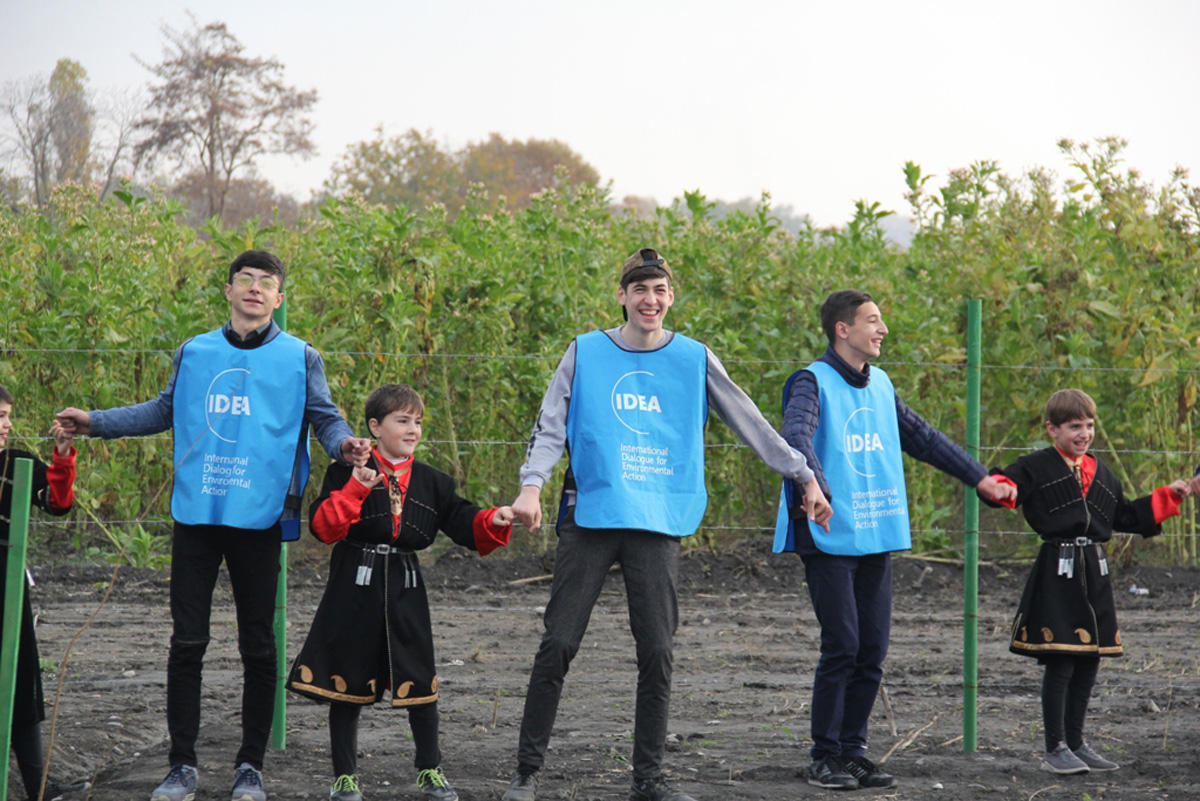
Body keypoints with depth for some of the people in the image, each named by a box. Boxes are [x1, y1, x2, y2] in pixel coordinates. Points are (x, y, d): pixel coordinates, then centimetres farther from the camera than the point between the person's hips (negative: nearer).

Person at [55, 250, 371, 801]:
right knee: (187, 641, 2)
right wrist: (95, 422, 17)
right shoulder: (194, 353, 9)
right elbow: (164, 411, 22)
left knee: (258, 646, 5)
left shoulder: (299, 358, 2)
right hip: (196, 512, 2)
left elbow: (324, 418, 2)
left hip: (259, 517, -2)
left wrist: (343, 443, -20)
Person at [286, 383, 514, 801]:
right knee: (348, 685, 5)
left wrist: (493, 521, -16)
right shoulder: (348, 473, -4)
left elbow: (464, 524, 4)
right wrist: (354, 489, -24)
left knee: (419, 683, 3)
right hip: (355, 591, -3)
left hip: (406, 593, 3)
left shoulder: (431, 482, 8)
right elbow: (324, 527, -13)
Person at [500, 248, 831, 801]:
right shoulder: (585, 352, 5)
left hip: (658, 524, 1)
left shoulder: (694, 359, 8)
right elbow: (550, 428, 2)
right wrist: (532, 486, -14)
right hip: (590, 516, -1)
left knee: (657, 652, -1)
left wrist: (804, 477, 11)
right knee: (558, 644, -4)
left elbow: (751, 424, 13)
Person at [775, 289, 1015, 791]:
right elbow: (796, 435, -27)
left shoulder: (879, 385, 15)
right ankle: (825, 758, 2)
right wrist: (816, 489, -45)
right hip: (830, 538, -7)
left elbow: (922, 437, 27)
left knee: (873, 650, 5)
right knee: (842, 647, -8)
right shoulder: (813, 382, -8)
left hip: (877, 537, 7)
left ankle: (853, 752, 14)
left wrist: (978, 478, 28)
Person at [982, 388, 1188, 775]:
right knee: (1059, 663, -8)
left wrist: (1168, 497, 24)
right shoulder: (1036, 468, -2)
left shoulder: (1101, 473, 19)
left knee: (1088, 663, 11)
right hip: (1057, 572, -7)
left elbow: (1125, 516, 26)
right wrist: (1001, 489, -36)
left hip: (1095, 572, 7)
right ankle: (1055, 749, 0)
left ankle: (1075, 743, 22)